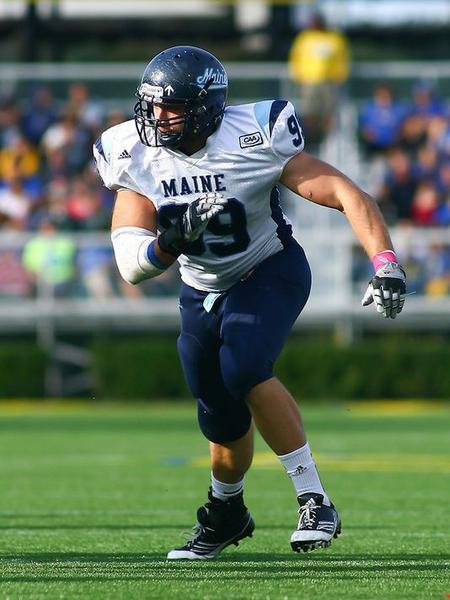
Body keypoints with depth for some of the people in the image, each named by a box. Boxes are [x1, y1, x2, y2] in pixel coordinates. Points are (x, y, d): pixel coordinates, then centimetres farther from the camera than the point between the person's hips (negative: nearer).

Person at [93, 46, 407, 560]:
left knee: (243, 368, -32)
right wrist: (172, 240, -41)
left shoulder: (253, 140, -26)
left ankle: (314, 502, -24)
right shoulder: (137, 157, -15)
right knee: (225, 425, 11)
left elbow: (345, 195, -27)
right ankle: (225, 514, 44)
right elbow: (131, 266, -19)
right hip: (203, 292, 4)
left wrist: (386, 266, -39)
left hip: (269, 273, -4)